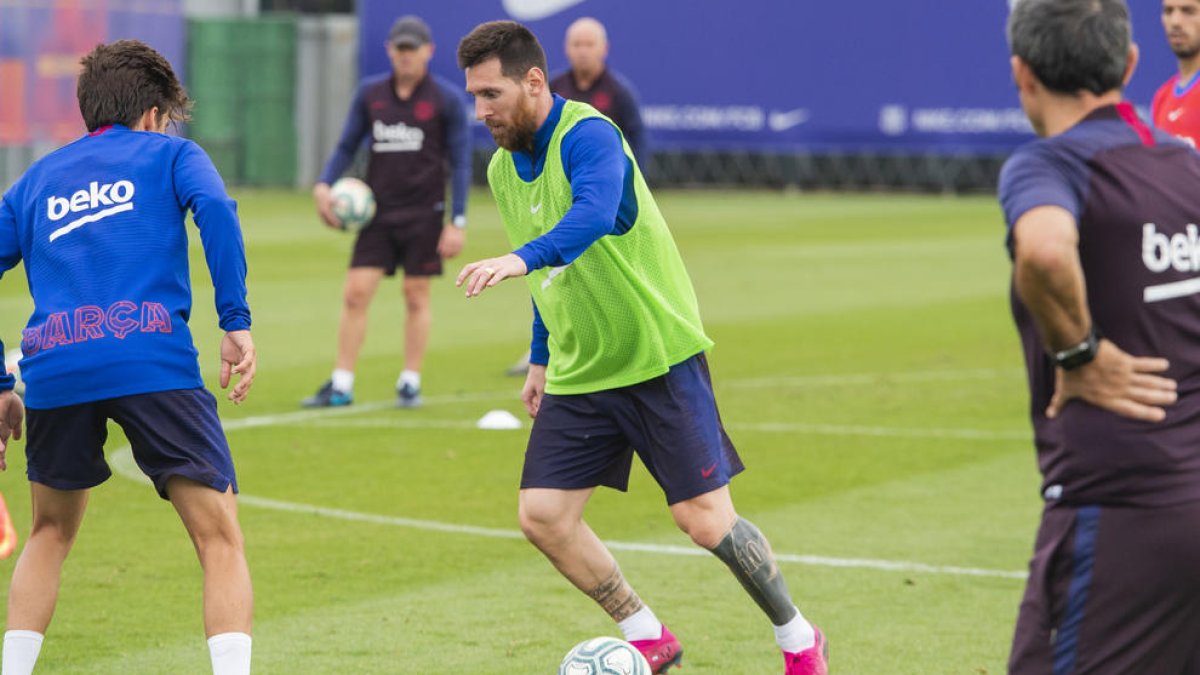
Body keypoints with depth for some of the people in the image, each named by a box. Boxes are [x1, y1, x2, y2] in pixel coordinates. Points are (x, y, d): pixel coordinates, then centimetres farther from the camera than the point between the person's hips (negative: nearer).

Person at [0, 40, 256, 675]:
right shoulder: (169, 154, 16)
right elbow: (214, 209, -4)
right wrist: (236, 323, -8)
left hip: (52, 370, 4)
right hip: (152, 358, -4)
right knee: (220, 538, 0)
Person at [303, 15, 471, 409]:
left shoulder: (447, 99, -2)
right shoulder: (370, 93, 6)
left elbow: (460, 162, -2)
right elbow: (347, 146, 12)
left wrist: (458, 221, -8)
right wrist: (324, 184, -6)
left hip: (424, 213, -2)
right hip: (377, 210, 2)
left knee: (416, 296, 3)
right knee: (356, 292, -5)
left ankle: (410, 384, 13)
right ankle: (341, 385, 0)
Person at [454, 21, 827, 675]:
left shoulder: (588, 137, -19)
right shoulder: (503, 168, 7)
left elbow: (592, 216, -42)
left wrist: (519, 259, -57)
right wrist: (542, 358, 23)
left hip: (658, 357, -7)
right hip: (578, 374, 7)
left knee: (705, 520, -9)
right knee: (542, 515, -4)